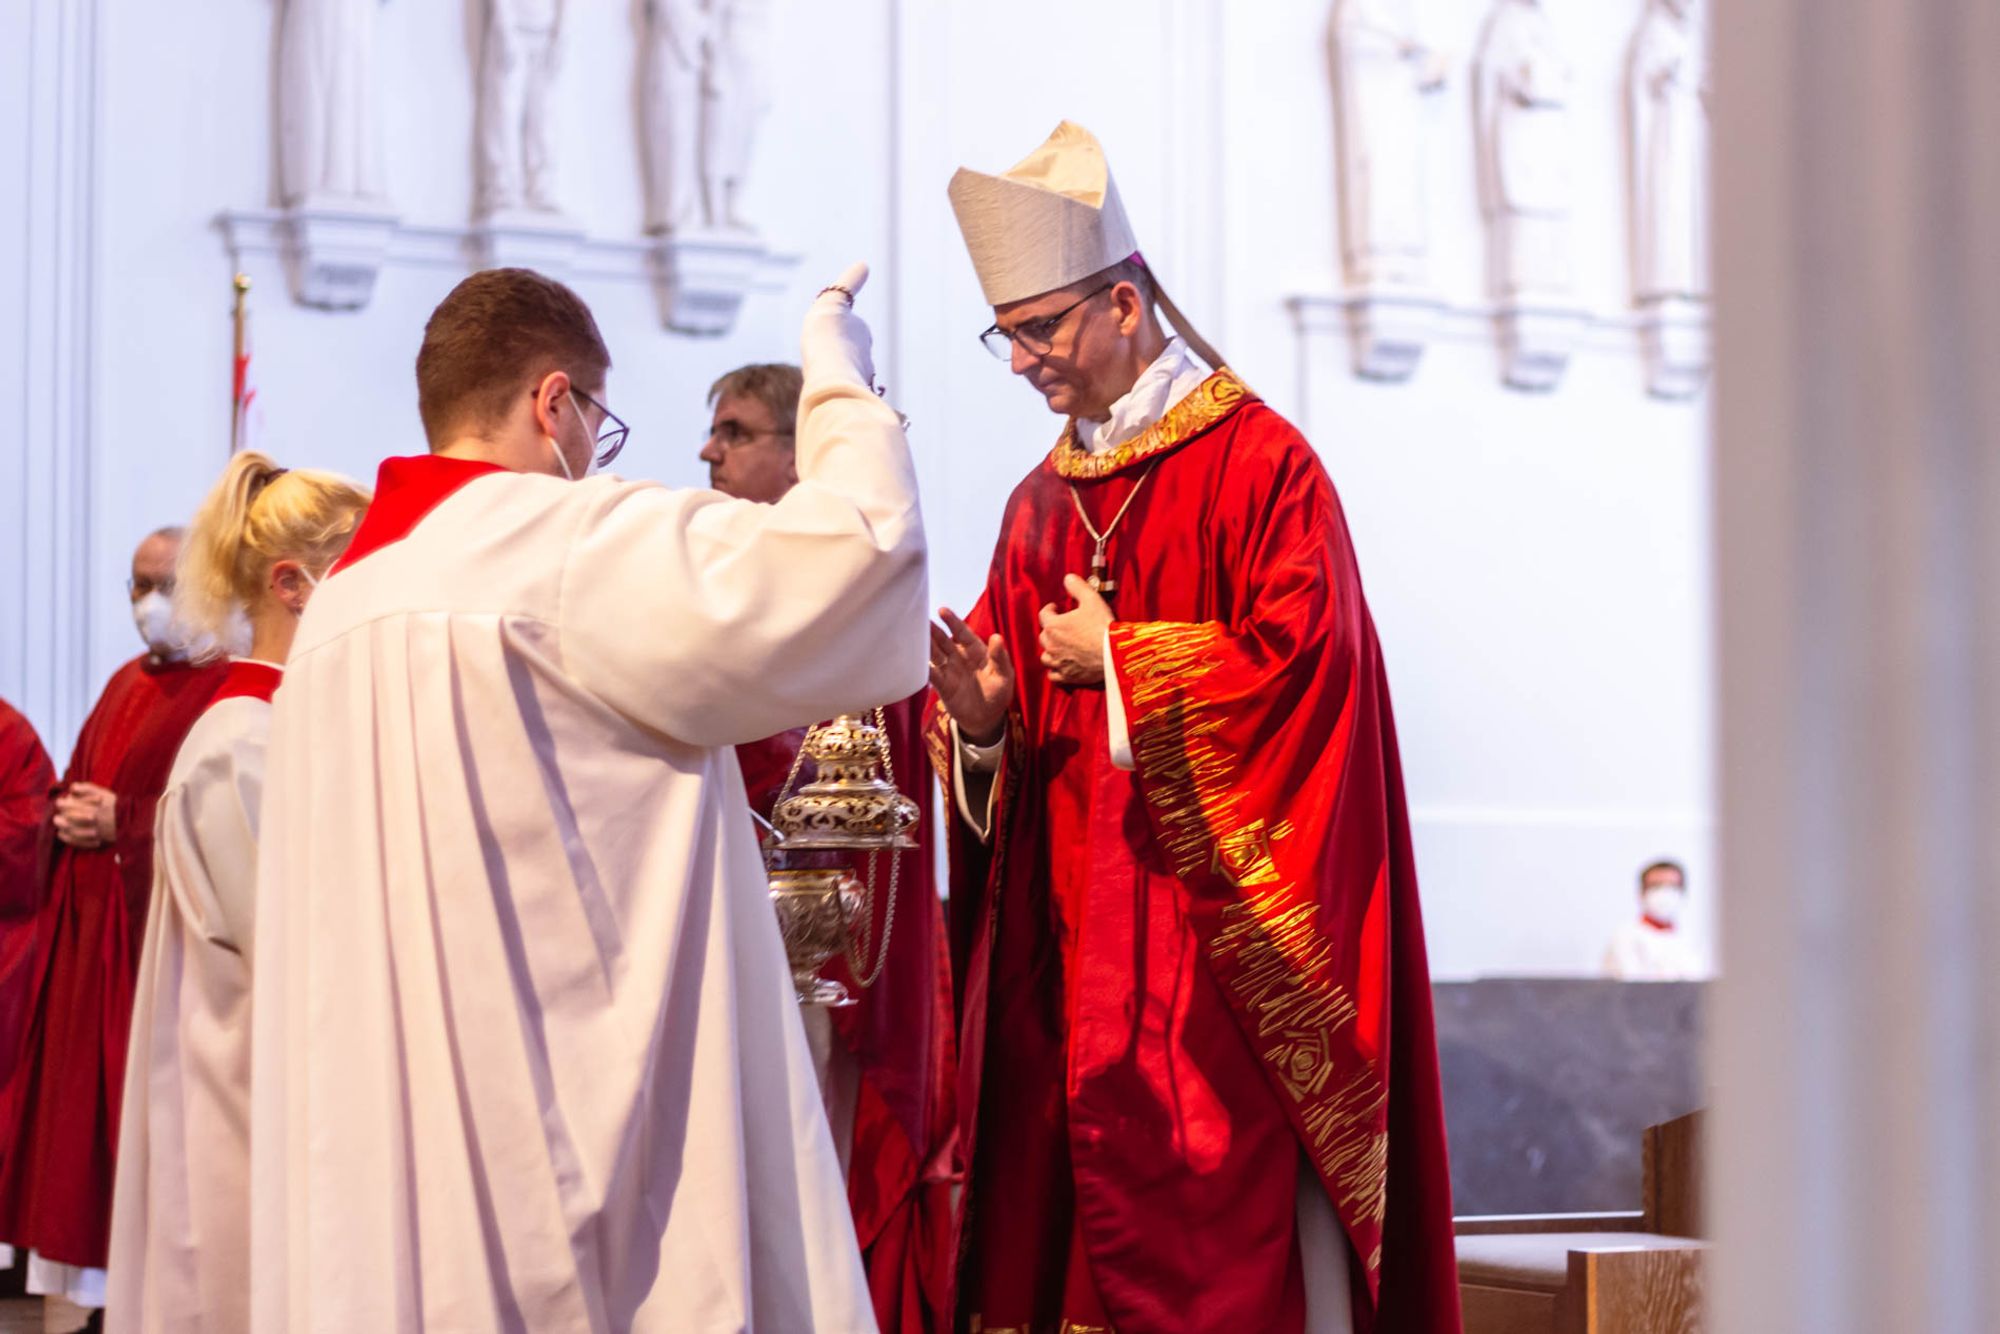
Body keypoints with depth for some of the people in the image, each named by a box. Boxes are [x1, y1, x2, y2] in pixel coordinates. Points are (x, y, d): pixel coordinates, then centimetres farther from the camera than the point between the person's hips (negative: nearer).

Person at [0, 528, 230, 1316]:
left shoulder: (231, 690, -8)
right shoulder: (125, 685, 19)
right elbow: (76, 787, 22)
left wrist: (121, 823, -16)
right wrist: (71, 815, 1)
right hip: (85, 930, 8)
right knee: (77, 1104, 8)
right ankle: (94, 1273, 14)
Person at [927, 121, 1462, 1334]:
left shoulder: (1260, 464, -6)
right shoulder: (1041, 505, 15)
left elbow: (1303, 658, -17)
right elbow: (1018, 706, 15)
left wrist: (1118, 663, -10)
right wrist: (981, 719, -8)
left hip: (1214, 945, -6)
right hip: (1071, 942, 6)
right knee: (1063, 1220, 5)